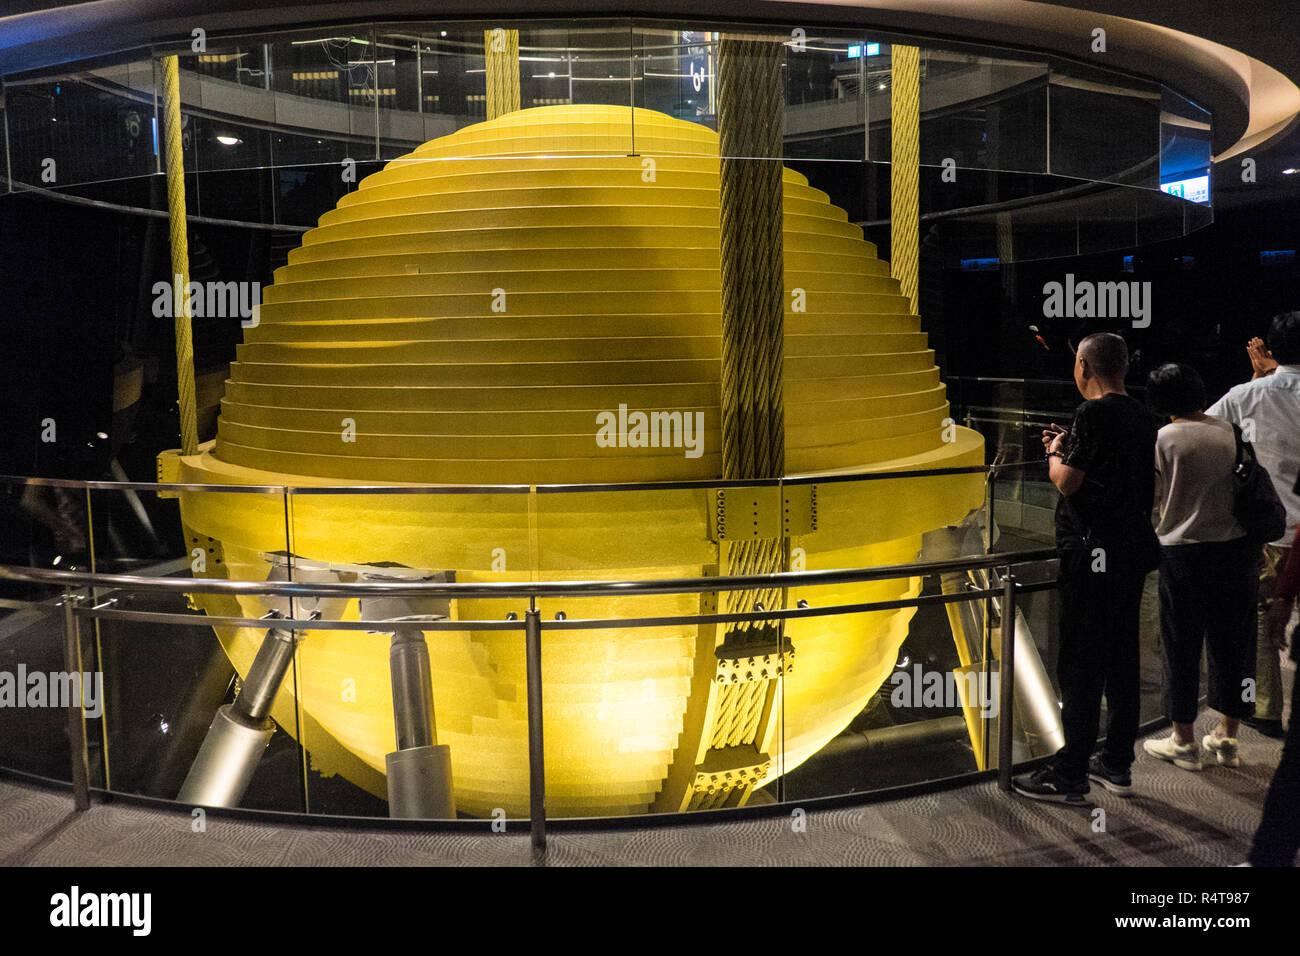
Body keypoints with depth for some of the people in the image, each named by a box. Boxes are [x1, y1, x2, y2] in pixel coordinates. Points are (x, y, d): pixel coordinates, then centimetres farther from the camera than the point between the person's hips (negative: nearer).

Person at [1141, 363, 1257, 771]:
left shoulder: (1164, 438, -10)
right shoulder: (1229, 431, 1)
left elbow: (1156, 498, -5)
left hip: (1183, 551, -4)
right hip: (1236, 547, 4)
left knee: (1182, 646, 7)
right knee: (1232, 642, 14)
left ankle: (1184, 741, 17)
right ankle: (1227, 738, 25)